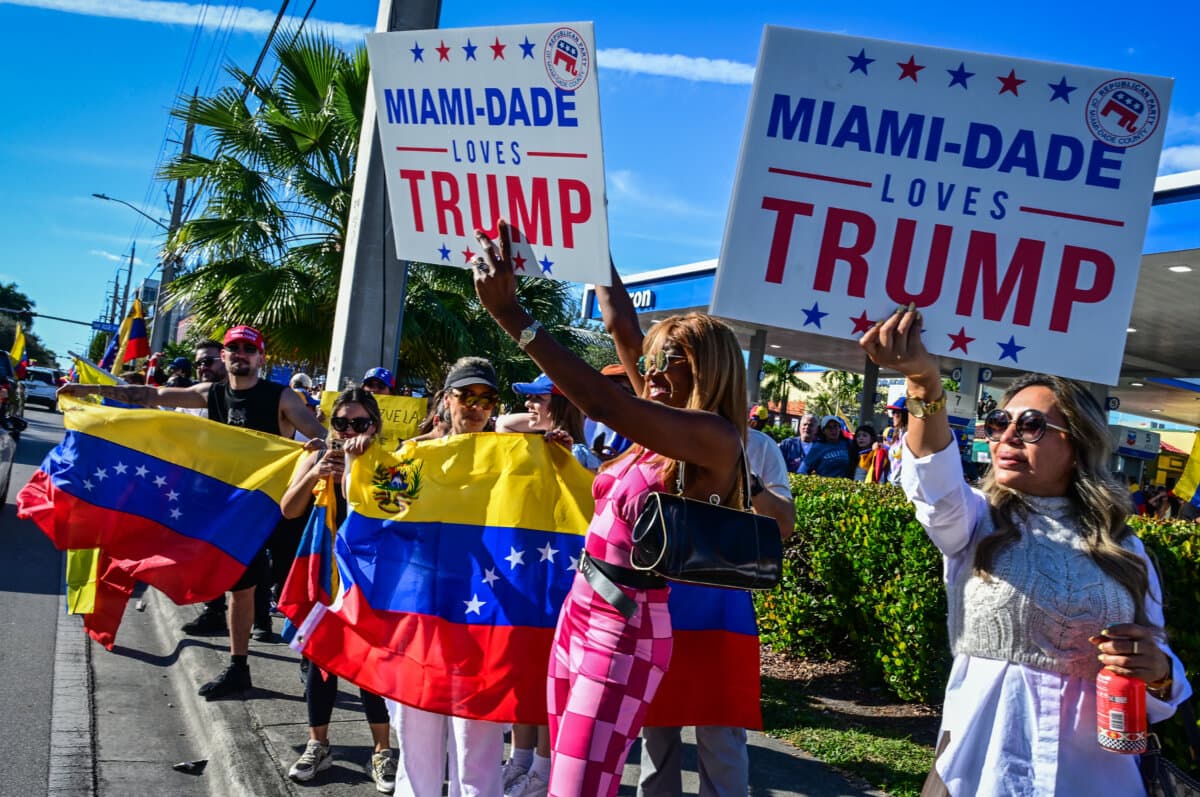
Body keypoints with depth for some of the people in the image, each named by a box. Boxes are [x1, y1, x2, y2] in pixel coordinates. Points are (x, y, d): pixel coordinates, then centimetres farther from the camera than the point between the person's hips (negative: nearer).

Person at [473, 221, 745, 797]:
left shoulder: (714, 439, -15)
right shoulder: (667, 432, 10)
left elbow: (604, 405, -28)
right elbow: (622, 326, 16)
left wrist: (510, 314, -29)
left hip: (625, 631, -9)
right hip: (580, 615, 9)